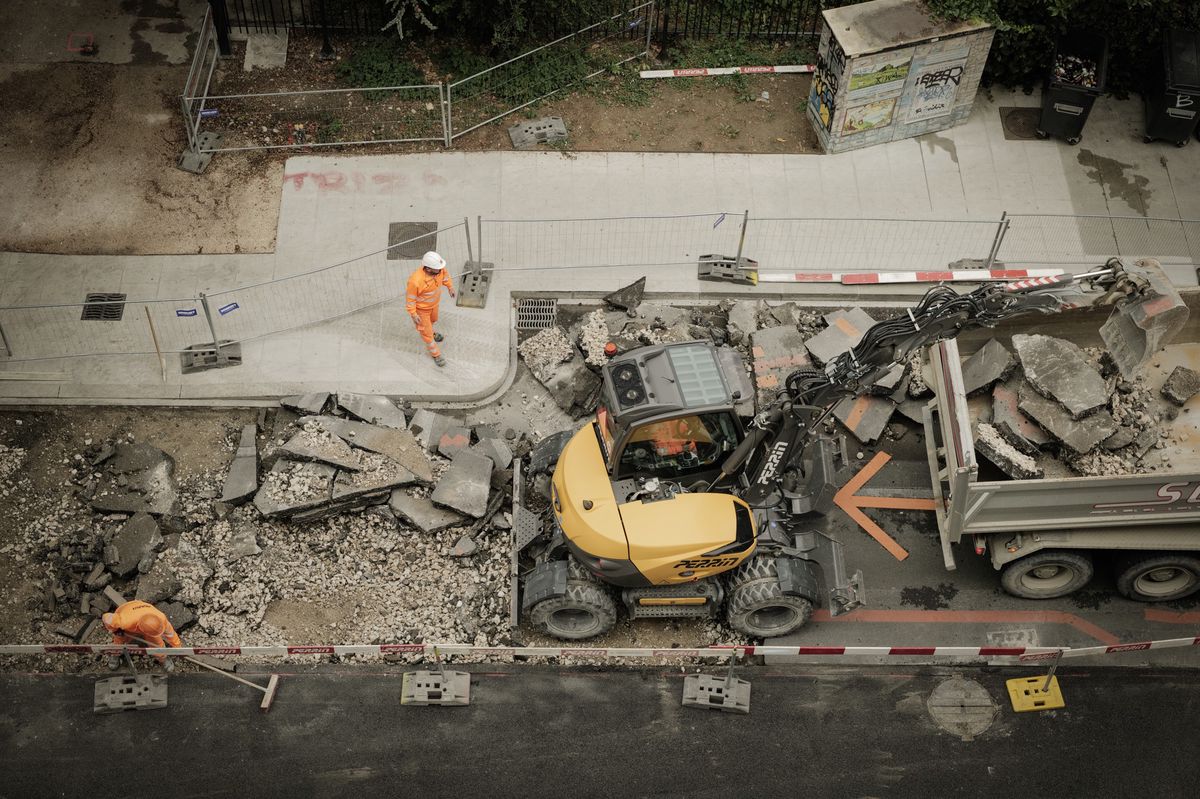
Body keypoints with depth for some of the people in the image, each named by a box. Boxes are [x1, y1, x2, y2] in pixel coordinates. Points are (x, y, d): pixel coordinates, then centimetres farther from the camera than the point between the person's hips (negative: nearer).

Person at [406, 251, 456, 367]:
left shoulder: (438, 268, -28)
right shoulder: (416, 281, -44)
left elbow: (444, 274, -3)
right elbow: (411, 297, -26)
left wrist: (450, 287, 12)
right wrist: (413, 314, -17)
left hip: (434, 303, 6)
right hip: (421, 308, -6)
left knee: (432, 319, 35)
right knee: (426, 332, 14)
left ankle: (430, 331, 68)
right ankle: (435, 354, 38)